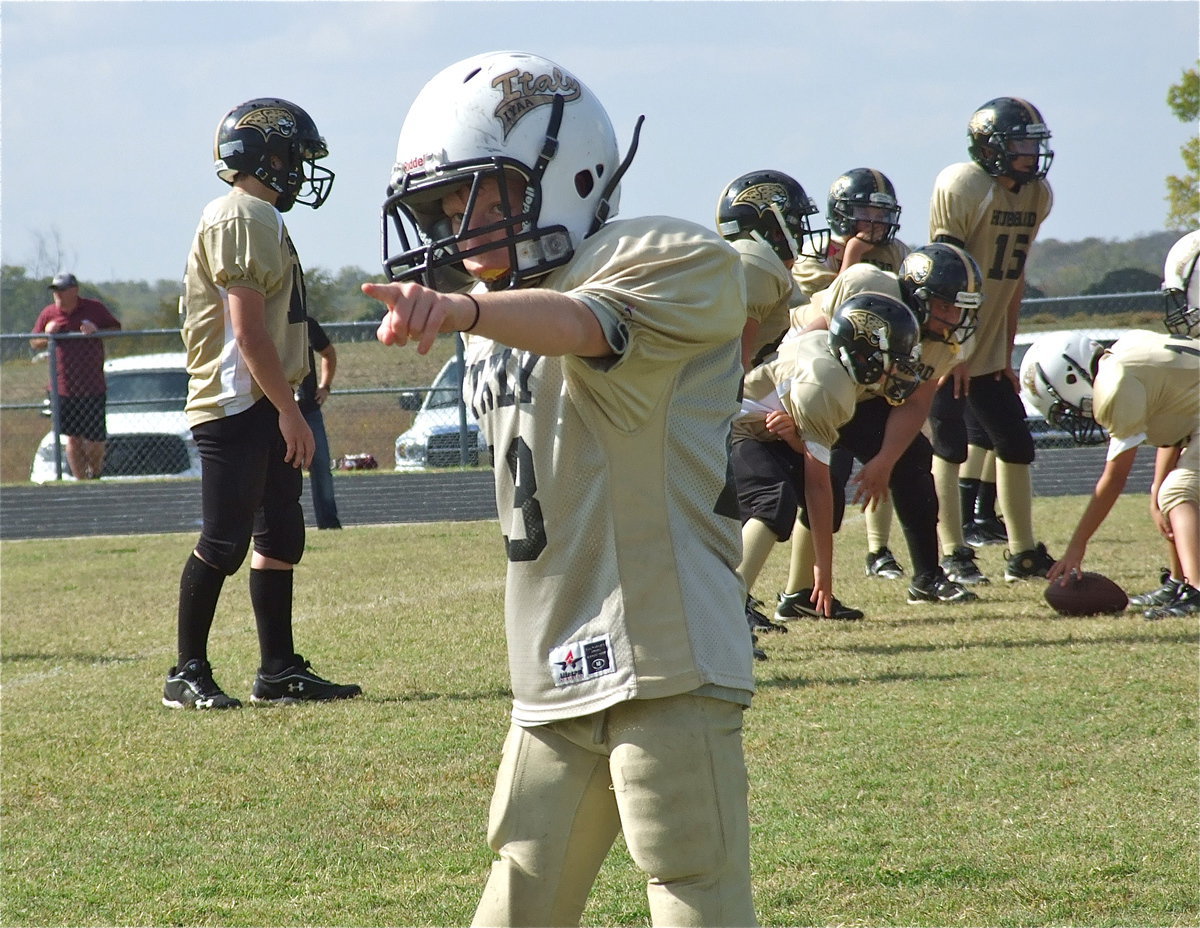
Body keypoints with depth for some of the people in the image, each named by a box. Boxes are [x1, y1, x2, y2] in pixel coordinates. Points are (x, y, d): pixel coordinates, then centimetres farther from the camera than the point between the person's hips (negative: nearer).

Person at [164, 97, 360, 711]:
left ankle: (279, 671, 15)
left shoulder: (263, 219, 19)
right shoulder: (241, 218, -14)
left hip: (265, 408, 11)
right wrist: (288, 411, -19)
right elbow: (248, 332, -20)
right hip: (237, 406, -11)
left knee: (281, 537, 11)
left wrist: (288, 407, 20)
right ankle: (188, 673, 0)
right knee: (224, 543, -7)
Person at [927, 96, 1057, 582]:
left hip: (989, 352, 7)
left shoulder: (1036, 195, 4)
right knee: (948, 447, -8)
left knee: (1016, 446, 9)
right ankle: (952, 556, -4)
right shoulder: (961, 186, -18)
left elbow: (1014, 278, 10)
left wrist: (1006, 354, 9)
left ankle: (1023, 555, 18)